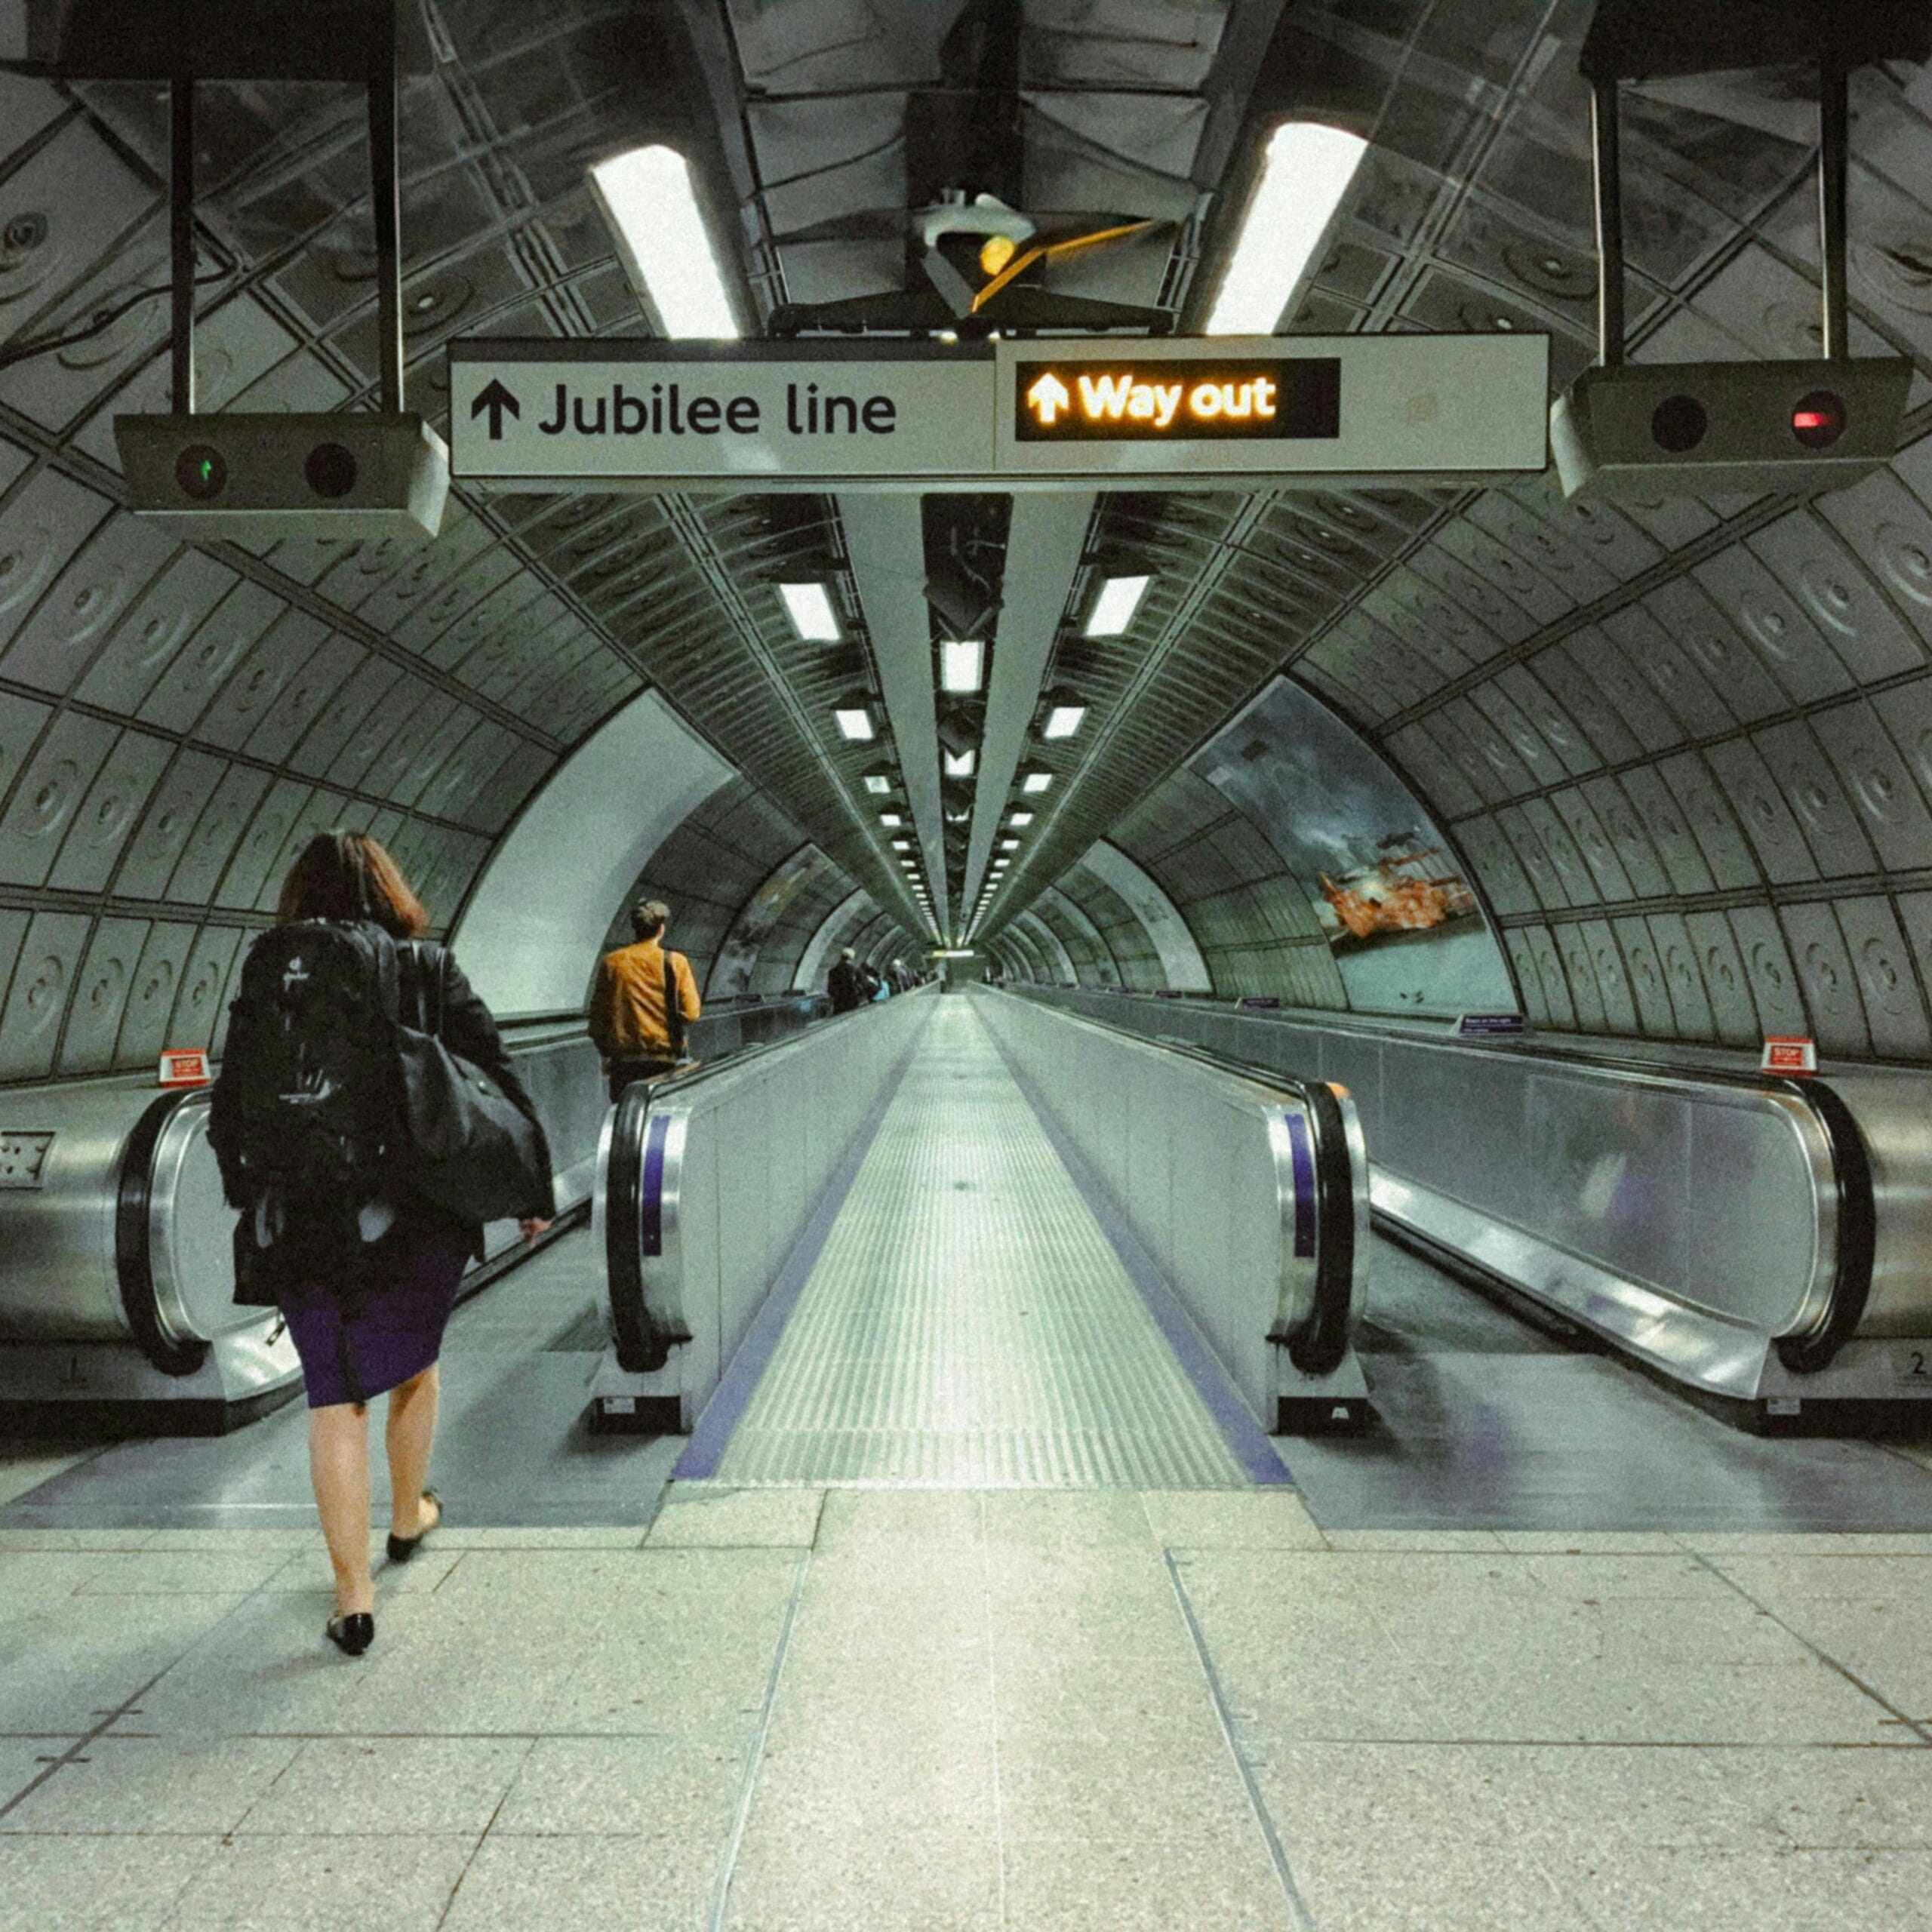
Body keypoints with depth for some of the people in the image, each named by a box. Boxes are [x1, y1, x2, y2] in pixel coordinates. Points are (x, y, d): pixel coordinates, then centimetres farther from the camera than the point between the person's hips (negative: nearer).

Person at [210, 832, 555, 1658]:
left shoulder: (265, 983, 1)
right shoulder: (428, 972, -3)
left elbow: (227, 1118, 5)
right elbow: (499, 1086, -5)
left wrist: (255, 1205, 20)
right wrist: (533, 1192, 5)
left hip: (300, 1228, 0)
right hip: (416, 1218, 0)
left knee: (334, 1401, 8)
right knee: (414, 1367, 23)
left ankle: (353, 1597, 9)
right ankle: (409, 1518, 43)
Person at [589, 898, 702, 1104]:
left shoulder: (611, 963, 3)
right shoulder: (676, 962, -4)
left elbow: (598, 1012, 7)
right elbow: (691, 1013, -8)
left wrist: (605, 1051, 17)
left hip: (623, 1057, 2)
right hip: (664, 1056, -2)